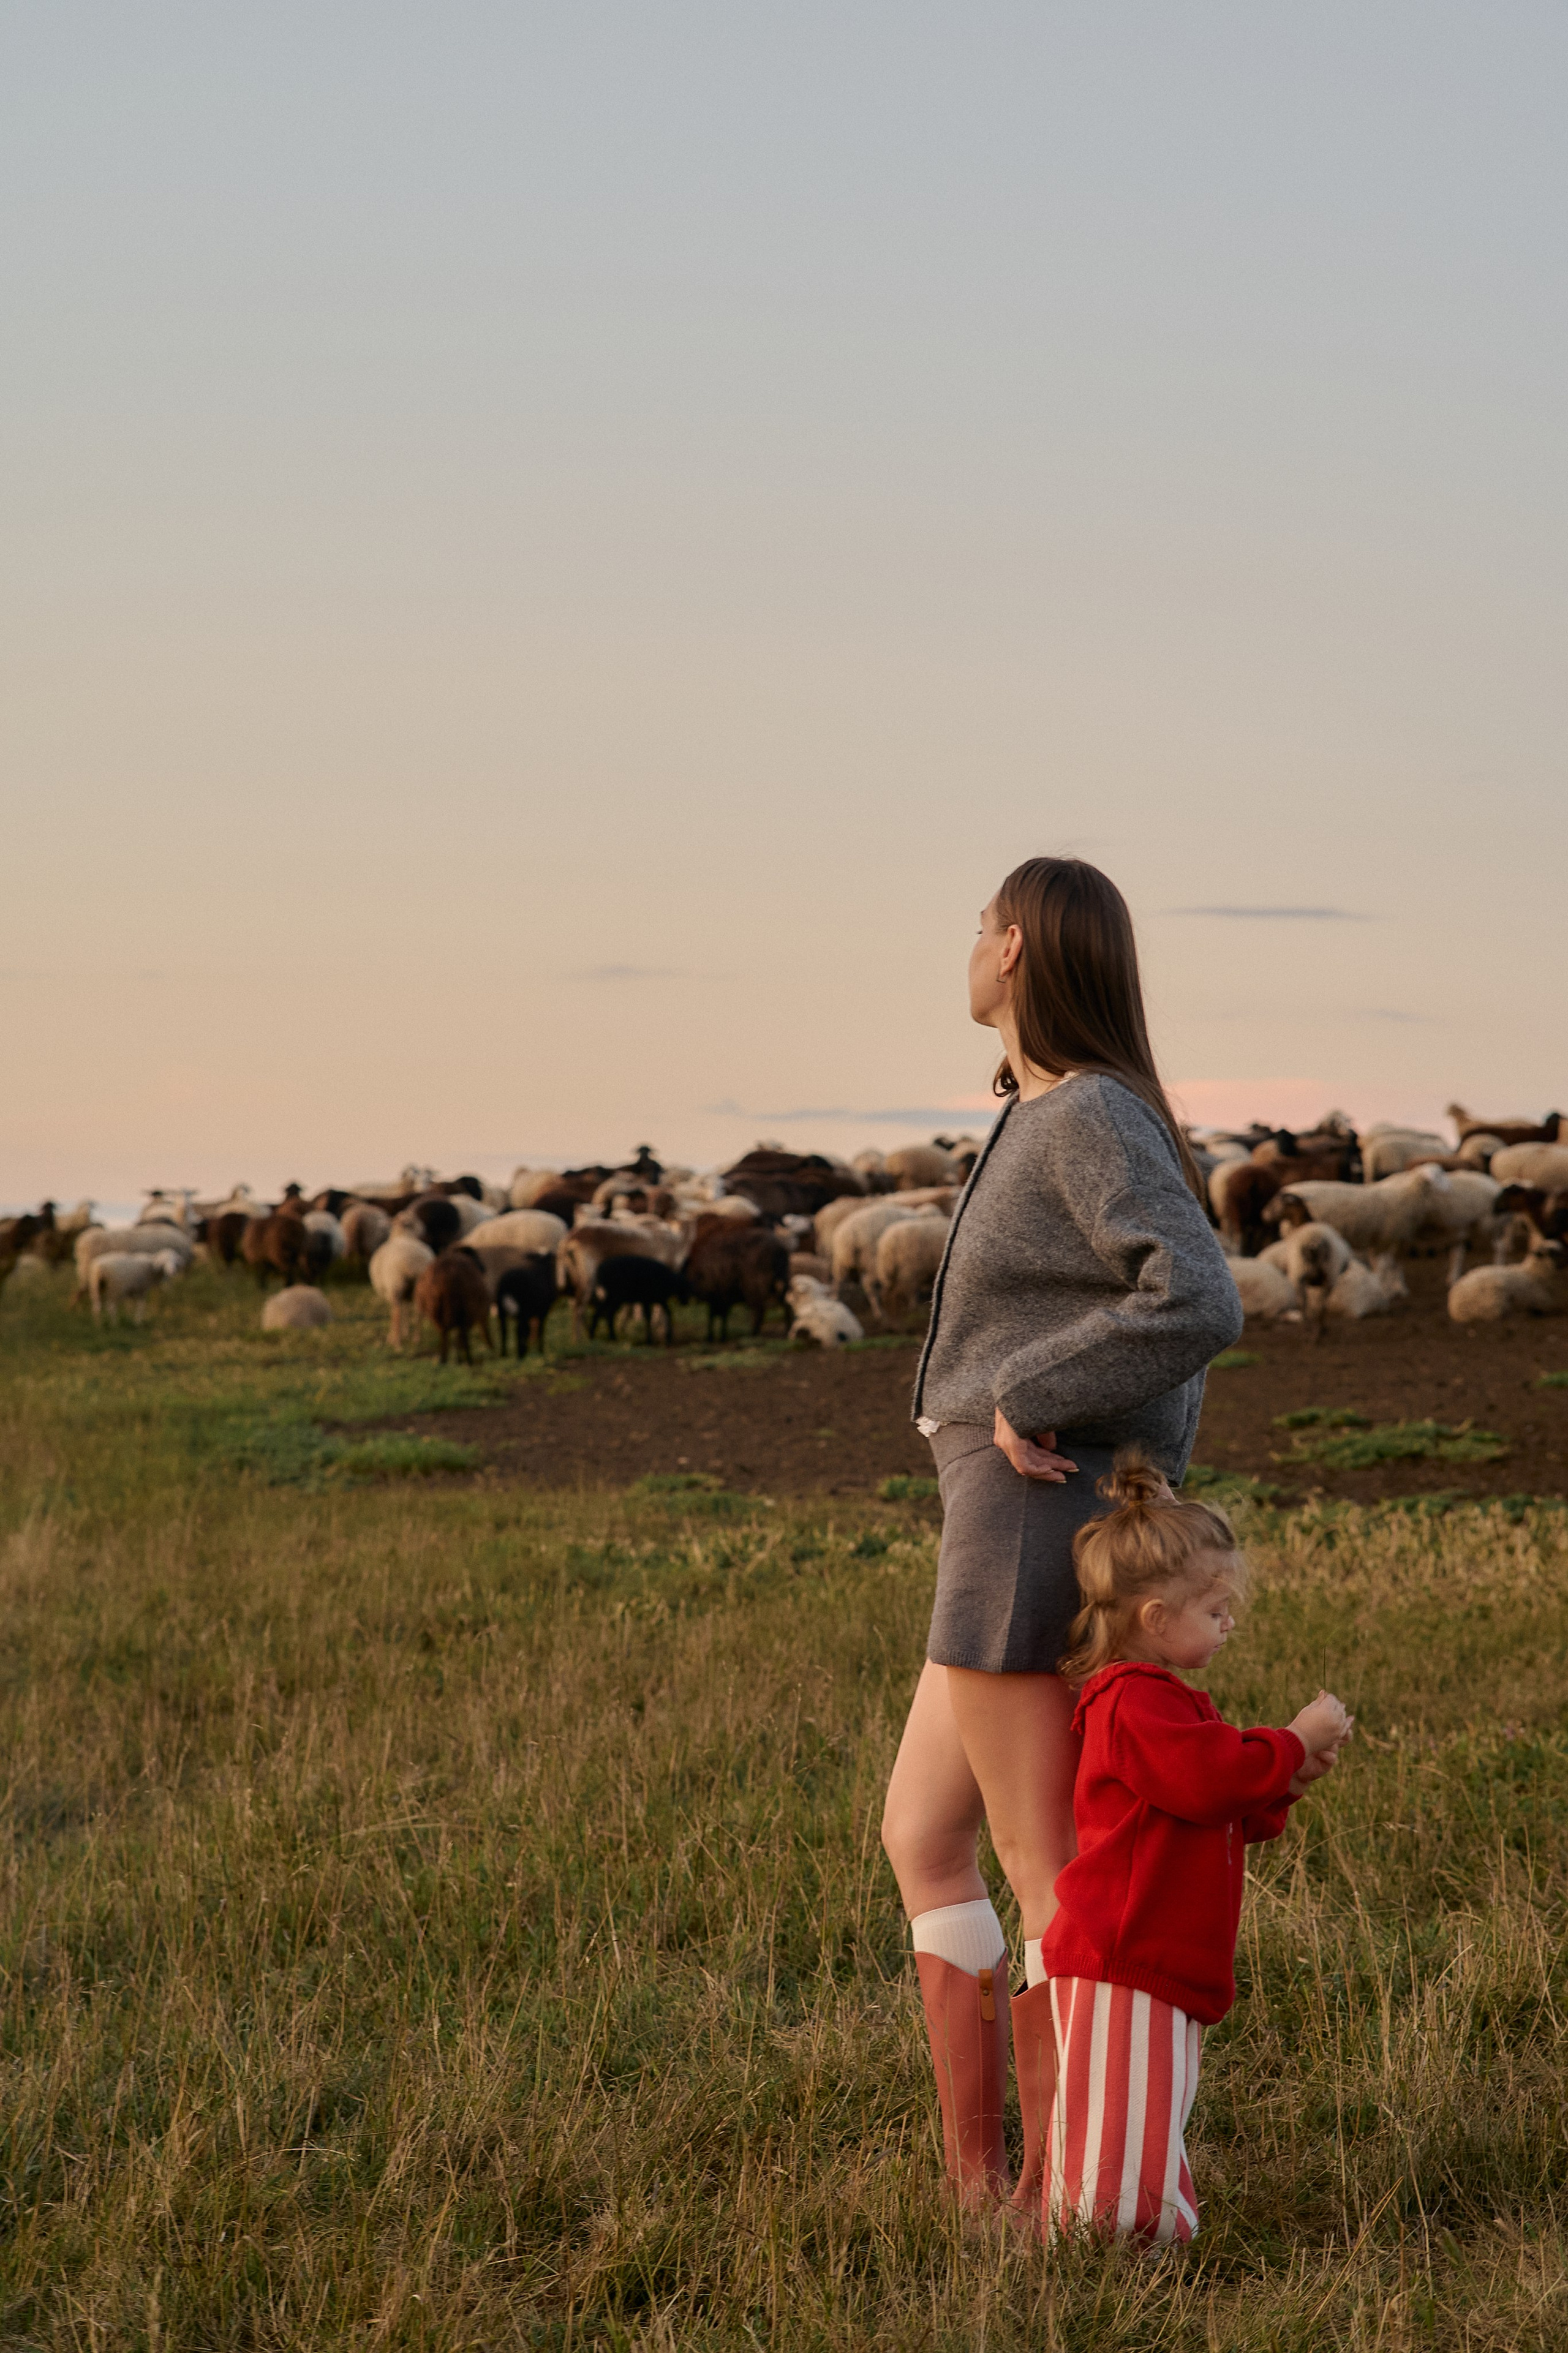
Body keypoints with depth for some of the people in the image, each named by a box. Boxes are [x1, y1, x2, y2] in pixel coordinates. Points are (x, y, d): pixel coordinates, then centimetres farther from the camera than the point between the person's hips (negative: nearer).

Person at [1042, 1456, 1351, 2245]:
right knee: (1121, 2149, -12)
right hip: (1117, 1965, -11)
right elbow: (1207, 1780, -25)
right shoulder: (1133, 1703, -14)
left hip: (1166, 1967, 11)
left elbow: (1222, 1815, 26)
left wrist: (1284, 1785, 11)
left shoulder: (1163, 1701, 21)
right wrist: (1292, 1743, -12)